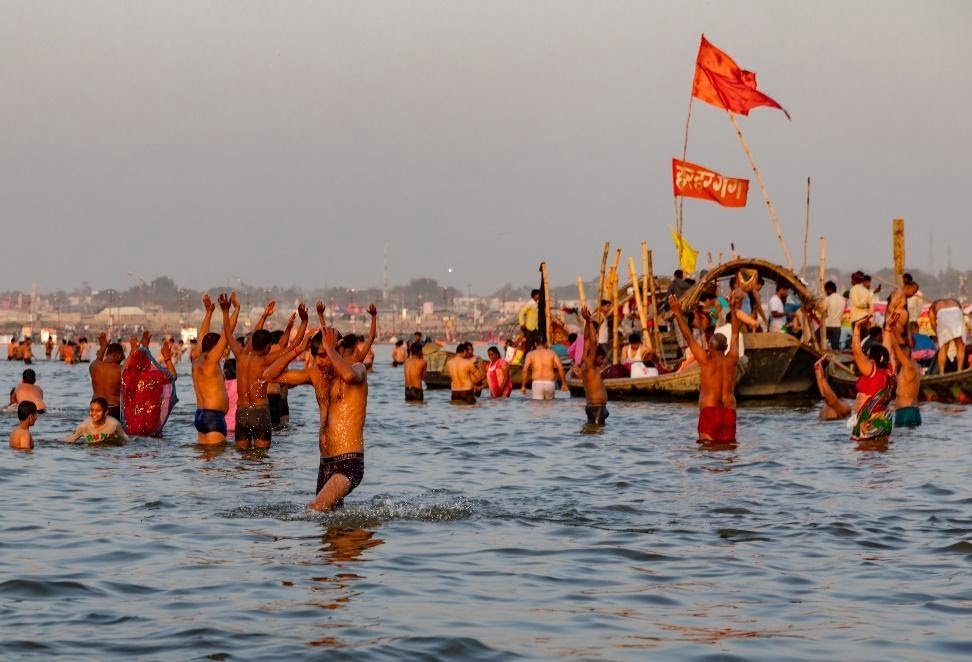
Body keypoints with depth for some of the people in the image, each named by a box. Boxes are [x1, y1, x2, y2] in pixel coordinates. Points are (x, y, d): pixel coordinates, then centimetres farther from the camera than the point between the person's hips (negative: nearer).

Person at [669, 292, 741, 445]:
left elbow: (688, 337, 0)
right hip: (729, 412, 4)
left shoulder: (707, 361, -3)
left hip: (709, 410, -4)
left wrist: (678, 313, 5)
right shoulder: (732, 360, 9)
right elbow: (735, 335, 22)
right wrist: (733, 310, 32)